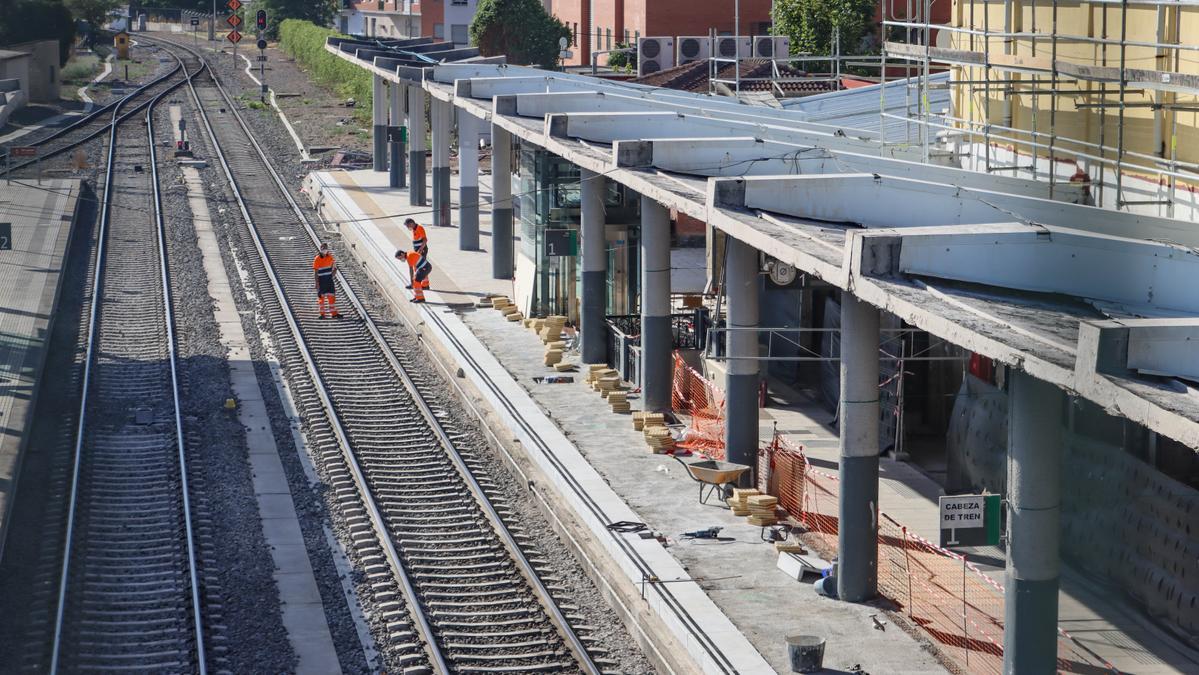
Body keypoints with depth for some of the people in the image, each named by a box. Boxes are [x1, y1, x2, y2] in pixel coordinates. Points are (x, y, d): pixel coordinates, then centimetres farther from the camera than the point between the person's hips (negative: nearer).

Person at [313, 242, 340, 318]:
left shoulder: (330, 256, 2)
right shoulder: (317, 259, -12)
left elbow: (334, 267, 17)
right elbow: (315, 272, -12)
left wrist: (332, 275, 5)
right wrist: (317, 283, -16)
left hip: (329, 280, 4)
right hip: (321, 280, -4)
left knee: (331, 296, 3)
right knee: (321, 296, 3)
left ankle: (334, 313, 7)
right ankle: (322, 314, 10)